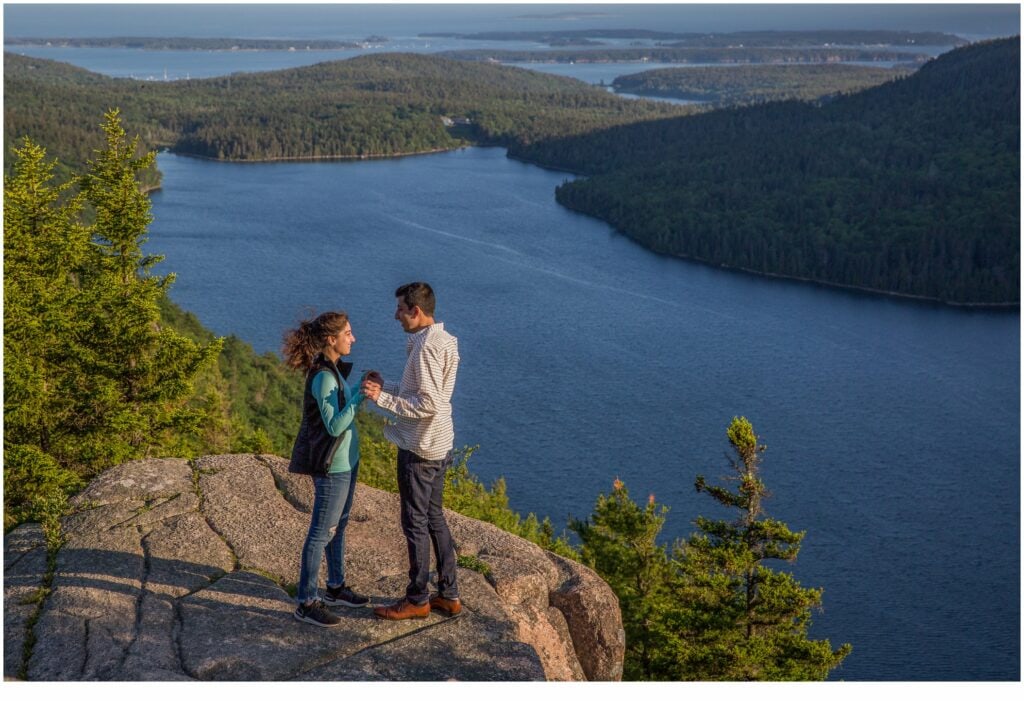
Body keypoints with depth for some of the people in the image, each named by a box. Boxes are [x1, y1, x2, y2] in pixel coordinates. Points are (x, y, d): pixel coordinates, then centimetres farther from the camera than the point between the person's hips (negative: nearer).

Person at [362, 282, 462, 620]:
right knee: (435, 518, 17)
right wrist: (386, 386, 8)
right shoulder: (443, 340, 10)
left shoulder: (426, 347, -21)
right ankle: (449, 595, 24)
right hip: (439, 445, 10)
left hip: (420, 448, -10)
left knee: (415, 523, 2)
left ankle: (417, 600, 14)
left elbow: (427, 404, -25)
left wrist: (383, 398, -21)